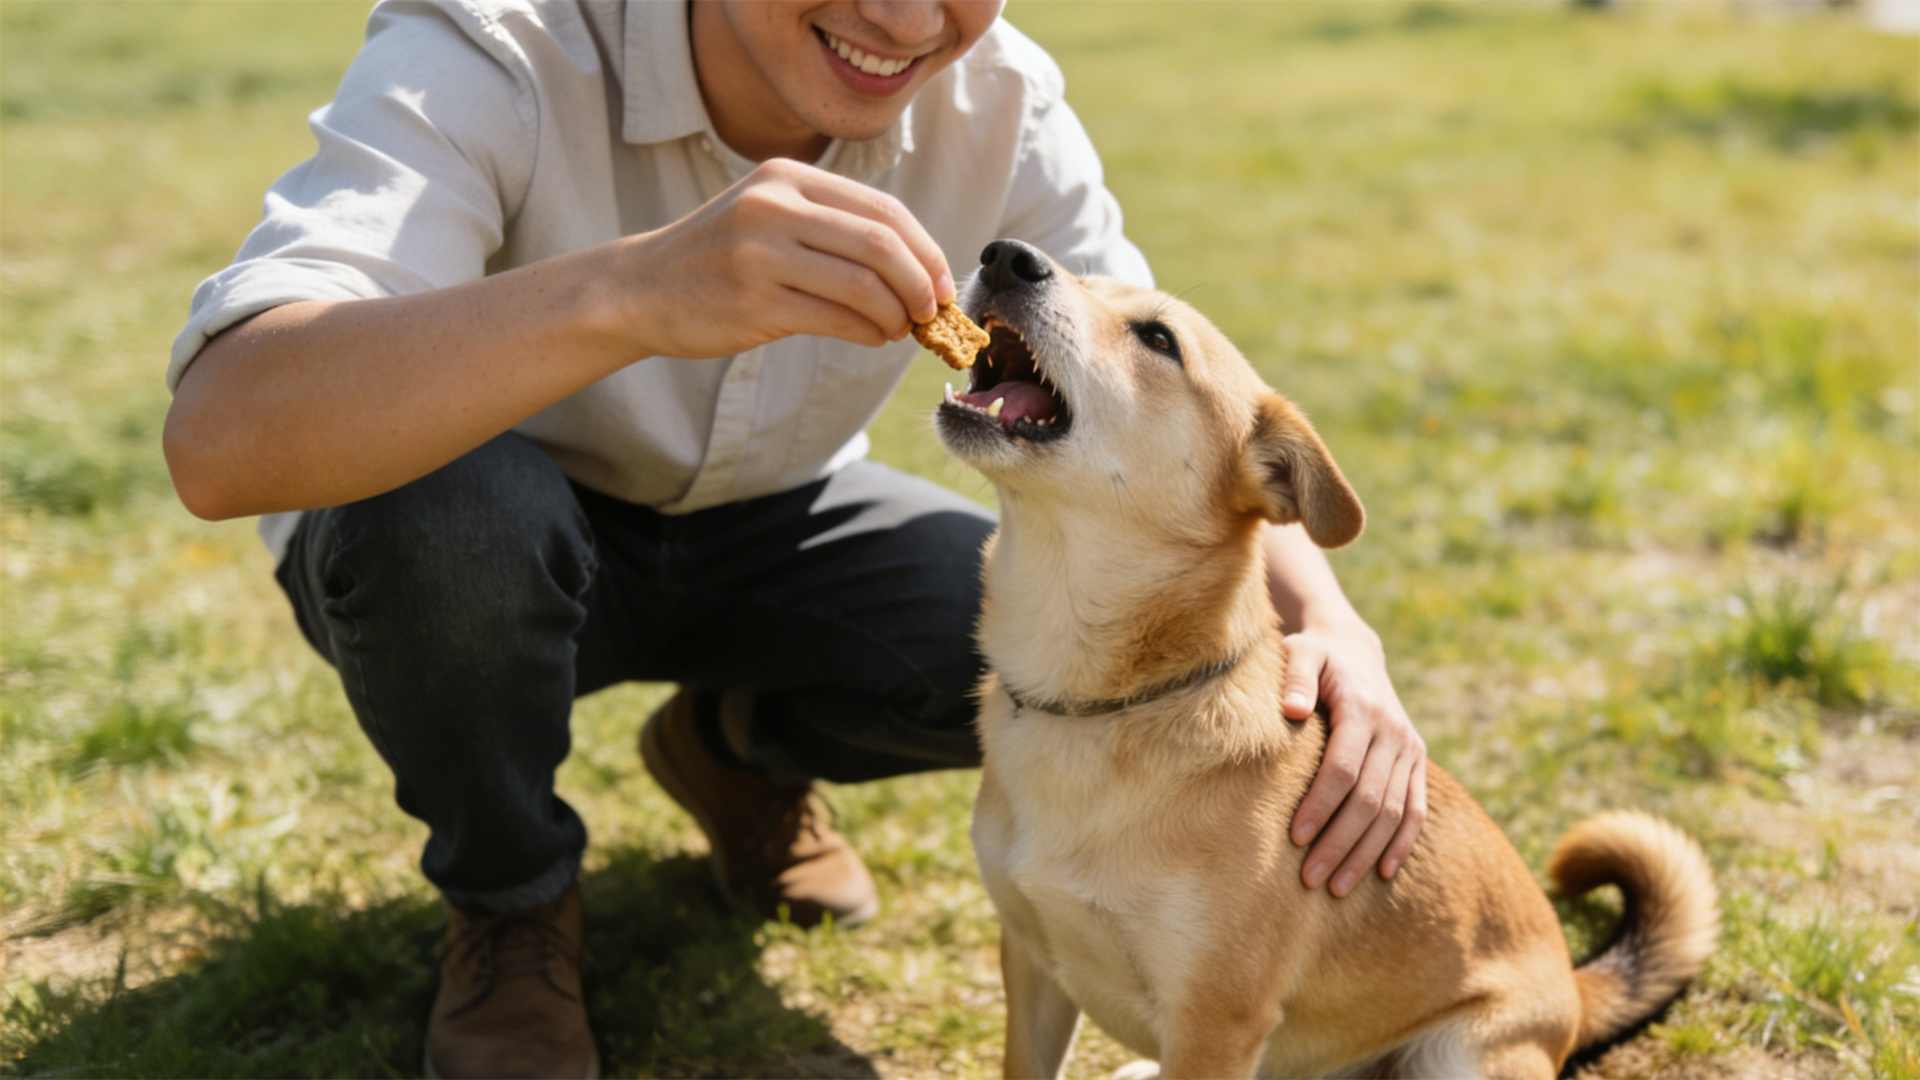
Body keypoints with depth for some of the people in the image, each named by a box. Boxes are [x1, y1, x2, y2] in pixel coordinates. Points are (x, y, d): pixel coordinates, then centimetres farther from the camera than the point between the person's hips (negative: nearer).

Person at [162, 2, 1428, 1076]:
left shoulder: (1001, 103, -18)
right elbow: (221, 440, -46)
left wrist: (1325, 615, -33)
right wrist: (632, 290, -61)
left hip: (770, 528, 4)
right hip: (472, 547, -3)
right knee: (445, 496, -37)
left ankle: (739, 749, 13)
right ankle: (510, 899, -4)